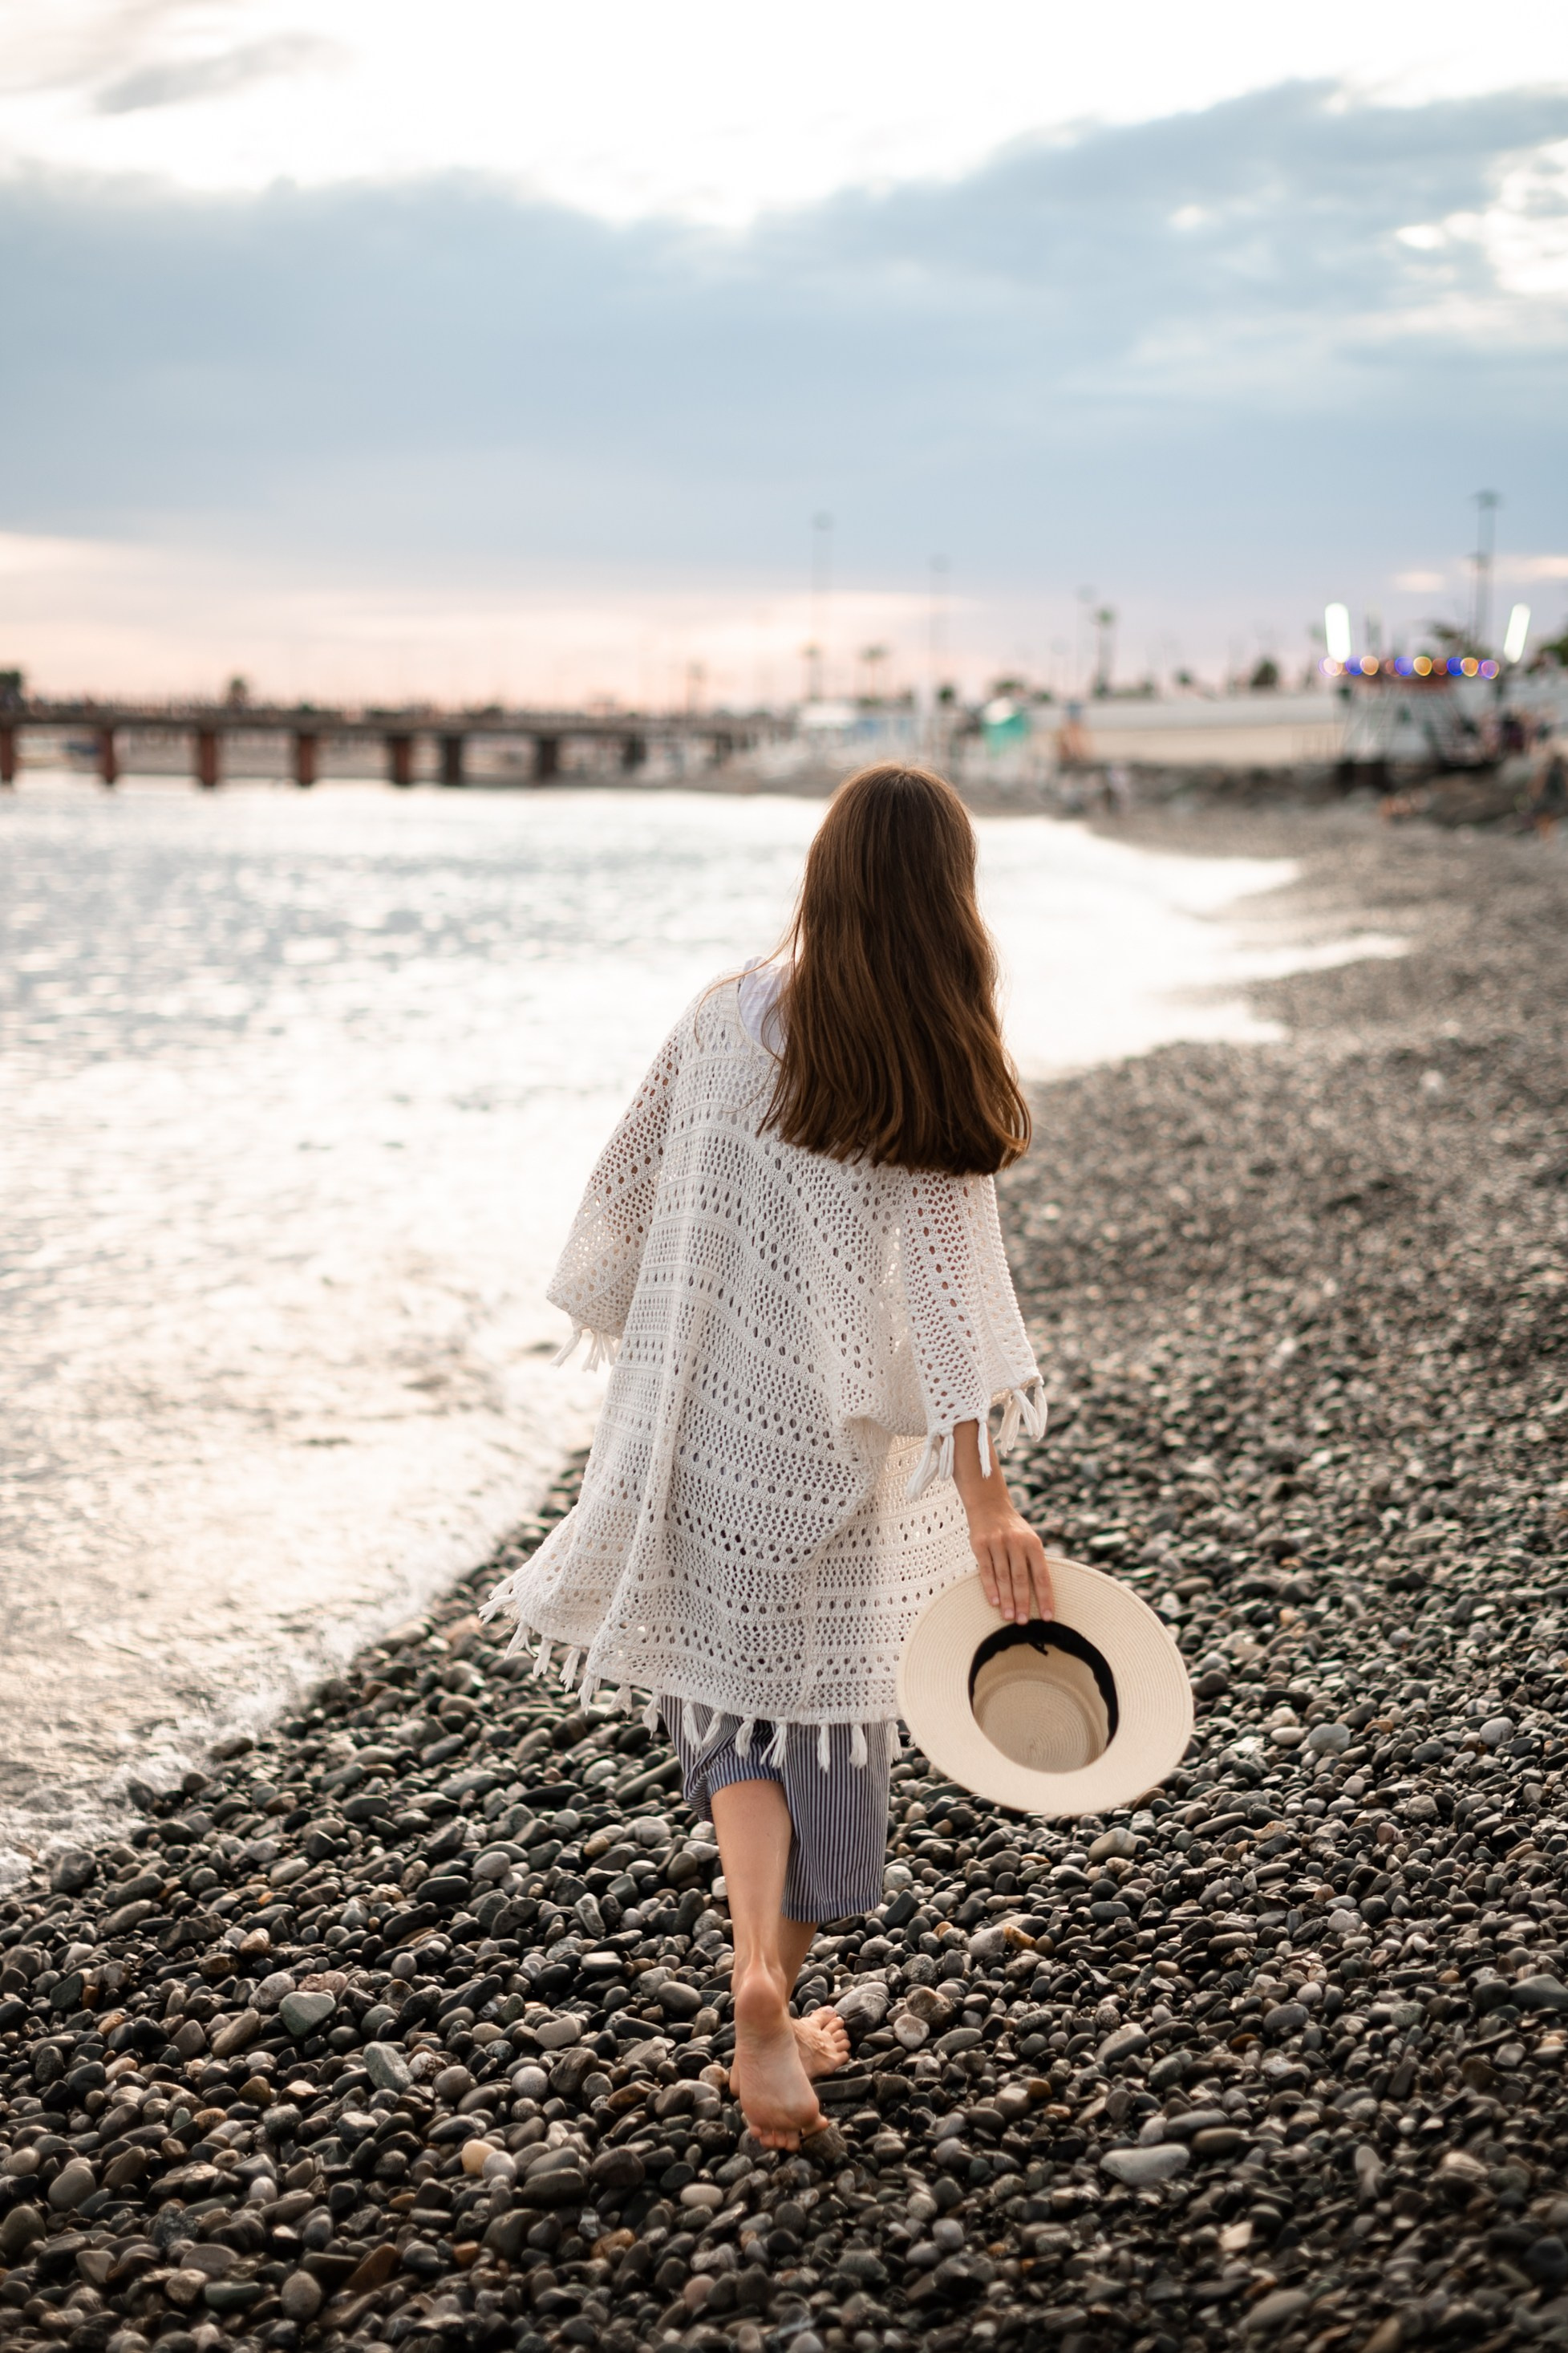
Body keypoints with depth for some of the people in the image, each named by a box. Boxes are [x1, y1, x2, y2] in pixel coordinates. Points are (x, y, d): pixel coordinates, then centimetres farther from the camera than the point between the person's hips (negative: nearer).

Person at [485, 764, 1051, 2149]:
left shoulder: (726, 1019, -5)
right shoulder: (934, 1074, -13)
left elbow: (628, 1193, 4)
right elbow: (948, 1299, -18)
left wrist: (646, 1357, 20)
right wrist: (985, 1500, -18)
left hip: (702, 1420, 2)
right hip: (834, 1444, -2)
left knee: (737, 1692, 12)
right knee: (826, 1700, 14)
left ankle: (760, 1986, -8)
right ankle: (779, 2004, 25)